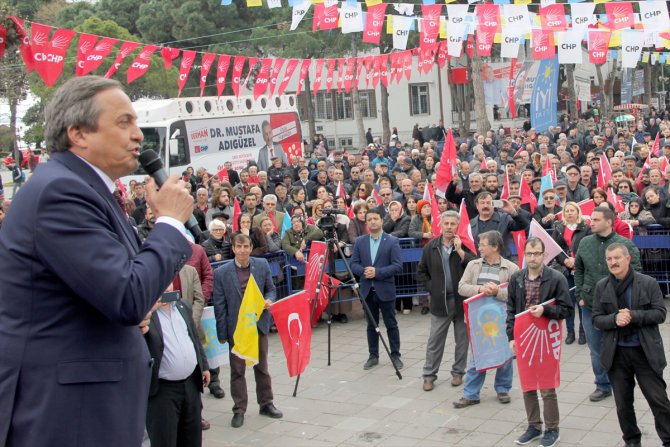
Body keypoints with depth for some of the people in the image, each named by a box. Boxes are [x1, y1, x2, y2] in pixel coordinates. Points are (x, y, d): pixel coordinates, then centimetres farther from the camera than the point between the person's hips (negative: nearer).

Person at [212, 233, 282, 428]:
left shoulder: (262, 265, -1)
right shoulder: (221, 273, -8)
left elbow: (271, 289, 11)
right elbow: (219, 305, -5)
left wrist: (269, 300, -12)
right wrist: (222, 333, -6)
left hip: (259, 324, 2)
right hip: (236, 327, -2)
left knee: (262, 367, 14)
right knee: (237, 370, 6)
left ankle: (266, 403, 28)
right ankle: (239, 409, 17)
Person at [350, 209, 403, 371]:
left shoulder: (392, 241, -4)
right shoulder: (360, 241, 7)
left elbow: (397, 266, -11)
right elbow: (353, 264, 5)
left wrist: (377, 272, -19)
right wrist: (364, 272, -15)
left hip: (385, 290, -3)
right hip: (367, 290, 3)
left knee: (391, 324, 4)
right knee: (371, 325, 11)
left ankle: (395, 356, 14)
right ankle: (373, 356, 21)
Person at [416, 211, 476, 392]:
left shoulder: (465, 245, -2)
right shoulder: (431, 247, 4)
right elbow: (421, 272, 12)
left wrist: (460, 251, -19)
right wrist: (432, 287, 2)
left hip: (462, 300, -1)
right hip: (440, 301, 1)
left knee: (462, 340, 10)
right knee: (435, 341, 5)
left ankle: (458, 372, 24)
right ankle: (429, 375, 13)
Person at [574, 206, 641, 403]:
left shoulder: (626, 245, -9)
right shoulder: (585, 243, 2)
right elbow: (578, 269, 13)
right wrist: (580, 295, 7)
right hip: (590, 305, 3)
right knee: (596, 349, 11)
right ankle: (603, 385, 26)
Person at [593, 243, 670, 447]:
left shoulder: (648, 283, -5)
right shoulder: (601, 287, 2)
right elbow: (596, 319, 1)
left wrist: (633, 316, -21)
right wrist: (615, 319, -19)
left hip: (645, 352, -3)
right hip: (616, 353, 3)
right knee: (623, 403, 12)